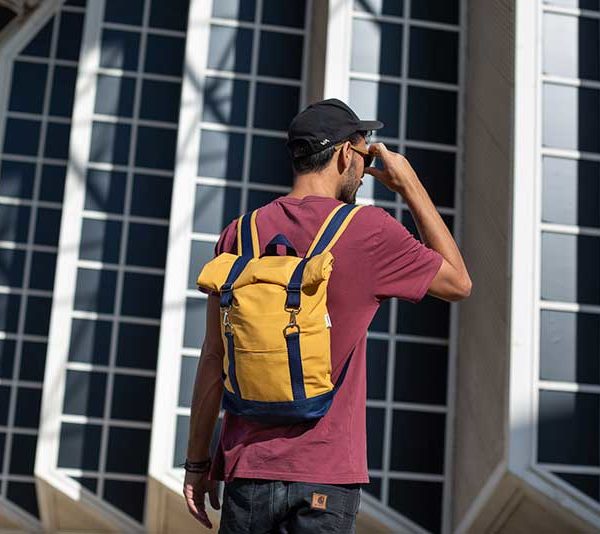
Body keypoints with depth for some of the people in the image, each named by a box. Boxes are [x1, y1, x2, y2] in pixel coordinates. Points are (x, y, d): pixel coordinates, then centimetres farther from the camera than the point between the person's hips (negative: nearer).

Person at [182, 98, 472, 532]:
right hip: (327, 476, -3)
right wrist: (412, 186, 10)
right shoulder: (369, 230, -6)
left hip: (249, 468, 3)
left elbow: (214, 359, 3)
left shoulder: (240, 234, 3)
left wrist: (198, 462, 11)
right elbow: (459, 282, 8)